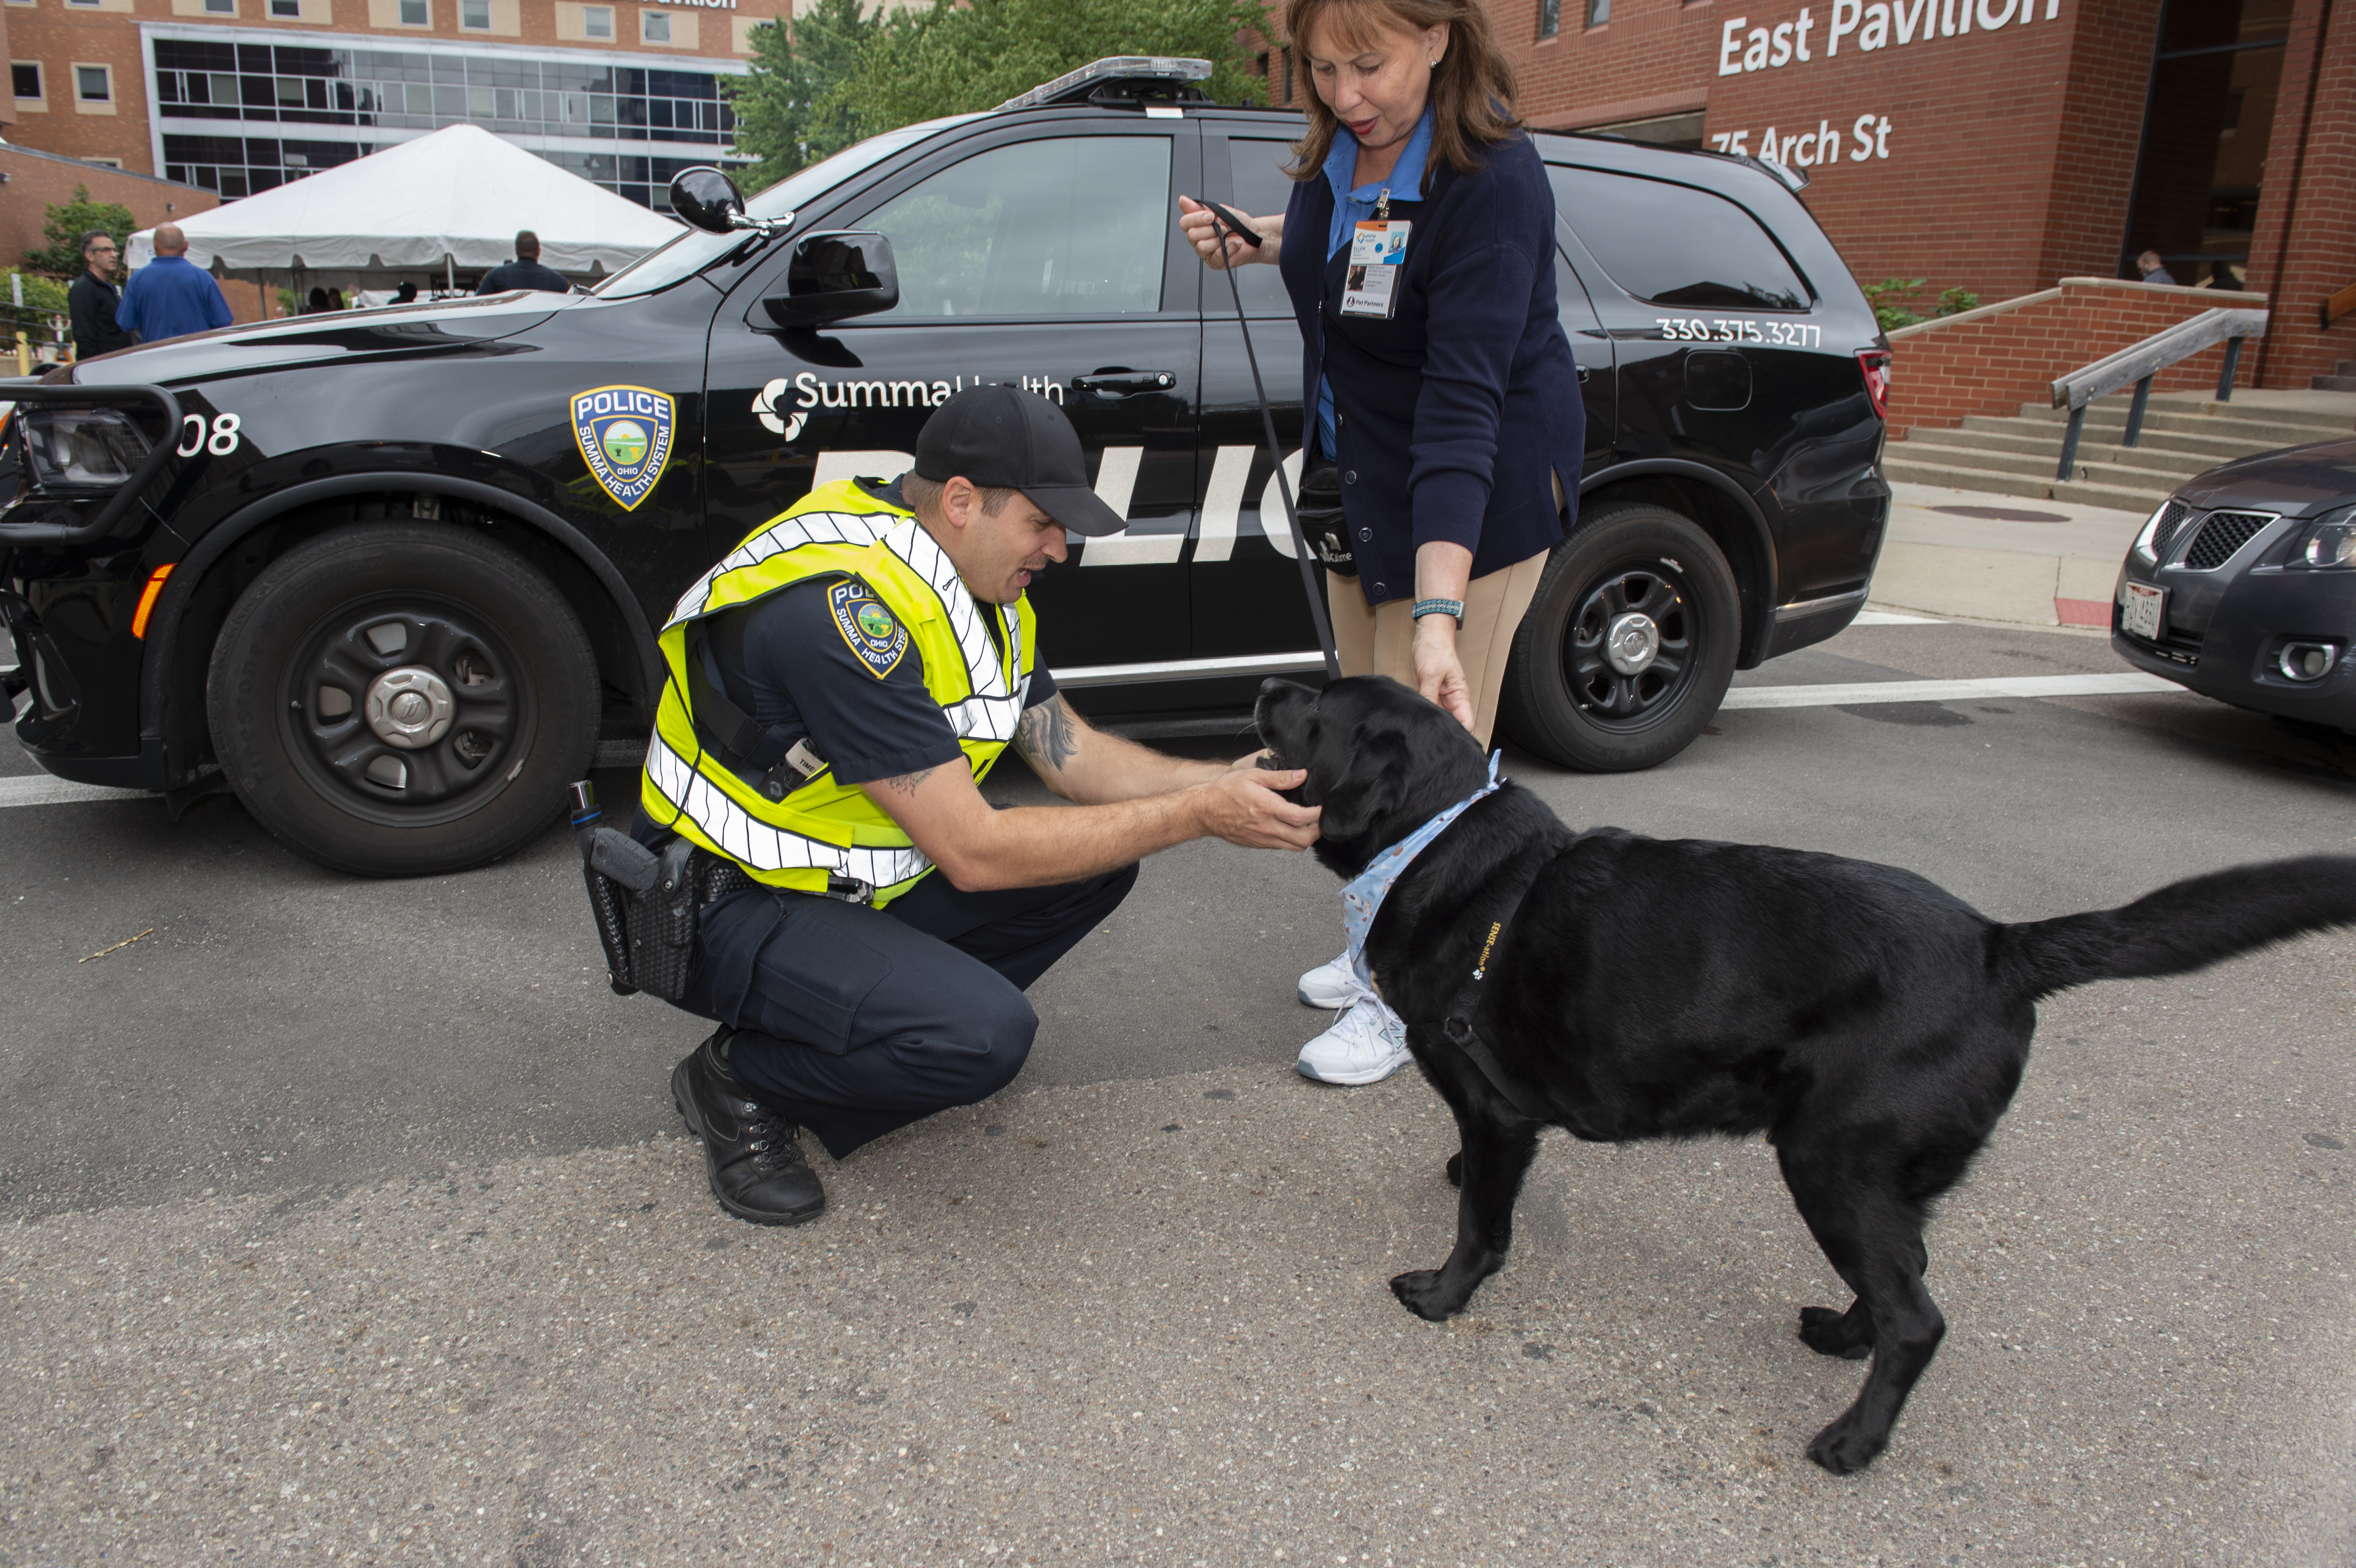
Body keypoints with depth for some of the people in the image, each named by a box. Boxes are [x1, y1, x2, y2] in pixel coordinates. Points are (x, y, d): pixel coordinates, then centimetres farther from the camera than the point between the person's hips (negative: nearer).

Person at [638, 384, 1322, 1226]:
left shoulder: (976, 579, 0)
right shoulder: (840, 606, -30)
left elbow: (1069, 751, 5)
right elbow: (973, 854, -29)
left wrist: (1227, 782, -11)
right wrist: (1196, 816, -25)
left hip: (860, 877, 9)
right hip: (728, 907, -9)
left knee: (1098, 862, -1)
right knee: (985, 1037, -29)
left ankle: (889, 1014, 9)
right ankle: (737, 1084, -3)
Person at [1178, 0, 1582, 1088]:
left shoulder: (1495, 183, -27)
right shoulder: (1336, 152, -4)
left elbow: (1463, 405, -36)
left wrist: (1438, 612, -43)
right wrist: (1265, 241, 2)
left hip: (1481, 490, -8)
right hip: (1357, 468, 8)